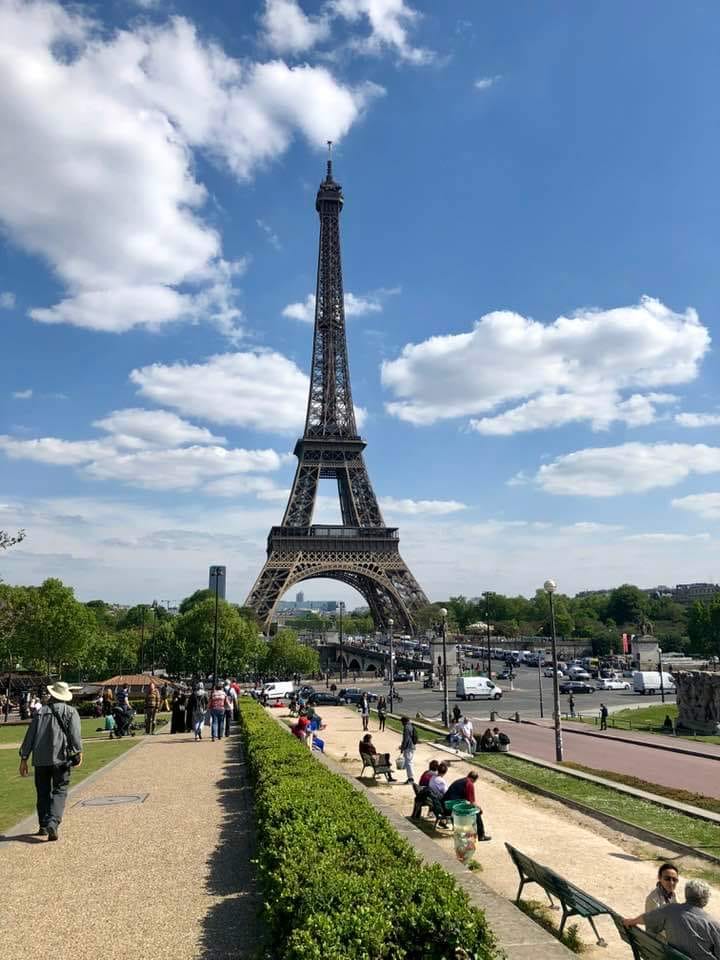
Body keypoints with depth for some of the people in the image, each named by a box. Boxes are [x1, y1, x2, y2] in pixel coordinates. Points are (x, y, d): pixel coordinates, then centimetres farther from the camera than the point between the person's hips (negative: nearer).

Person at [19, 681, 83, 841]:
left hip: (40, 759, 3)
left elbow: (29, 736, 10)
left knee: (43, 792, 15)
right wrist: (79, 752, -12)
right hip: (61, 758, -3)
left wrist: (24, 759, 12)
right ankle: (53, 823, -17)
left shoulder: (40, 712, 12)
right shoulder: (70, 712, 5)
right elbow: (75, 734, -9)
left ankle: (43, 826, 18)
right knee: (59, 791, 1)